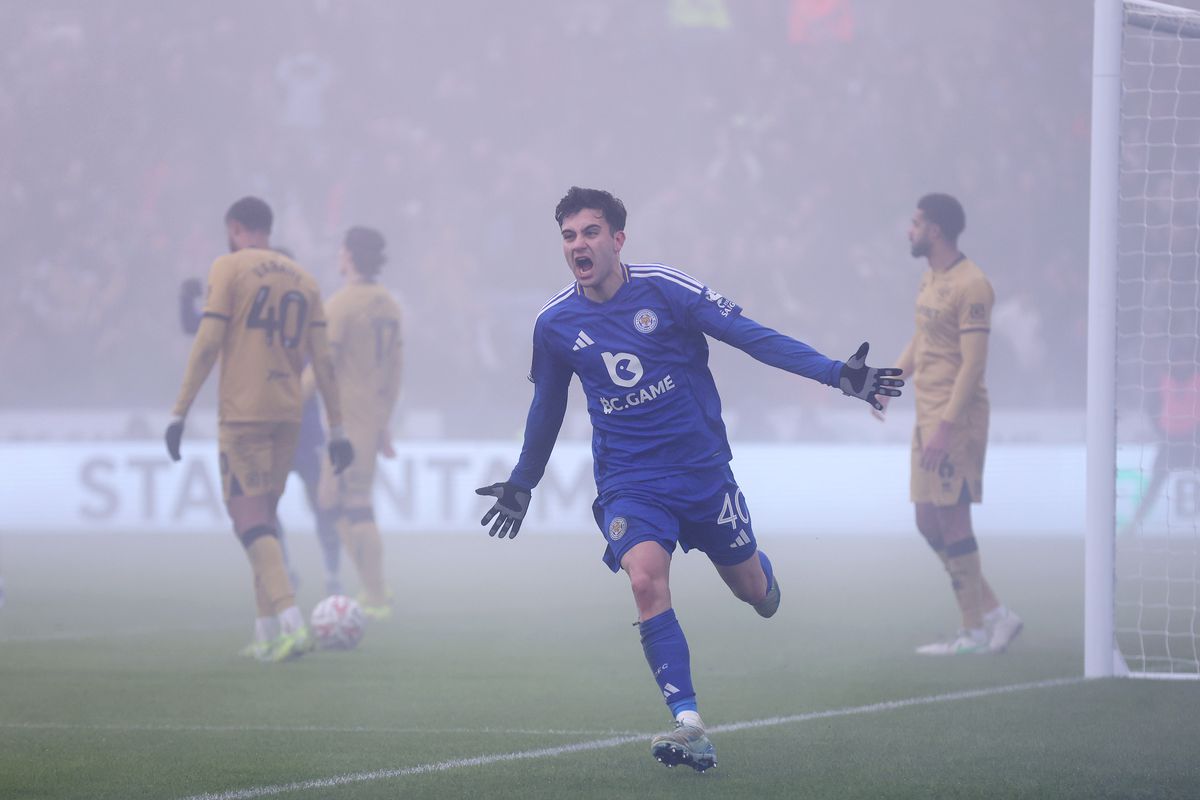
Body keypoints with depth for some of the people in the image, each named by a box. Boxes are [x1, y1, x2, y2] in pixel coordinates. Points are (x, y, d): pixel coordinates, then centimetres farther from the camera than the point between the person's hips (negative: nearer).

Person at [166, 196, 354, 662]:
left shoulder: (228, 269, -3)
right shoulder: (303, 280, 13)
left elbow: (207, 345, -10)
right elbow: (322, 361, 11)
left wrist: (179, 414, -7)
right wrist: (336, 429, 13)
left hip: (242, 413, -6)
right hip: (288, 413, 6)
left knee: (249, 520, -7)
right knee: (264, 519, 15)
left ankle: (291, 624, -22)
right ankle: (267, 634, 15)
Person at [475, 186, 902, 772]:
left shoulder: (666, 290, -11)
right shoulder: (555, 324, -2)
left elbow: (752, 336, -11)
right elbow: (547, 408, 16)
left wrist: (835, 373, -19)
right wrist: (521, 483, 25)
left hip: (701, 467, 0)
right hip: (627, 479, 0)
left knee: (752, 590, 10)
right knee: (646, 581, -25)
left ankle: (763, 575, 51)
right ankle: (689, 725, -24)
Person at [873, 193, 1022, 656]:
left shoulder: (970, 287, -14)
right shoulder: (930, 280, 15)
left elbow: (973, 363, -19)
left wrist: (946, 426, -23)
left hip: (957, 418, -10)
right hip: (928, 414, 10)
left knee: (951, 518, -8)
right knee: (929, 523, 9)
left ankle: (976, 630, -1)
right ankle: (992, 615, 15)